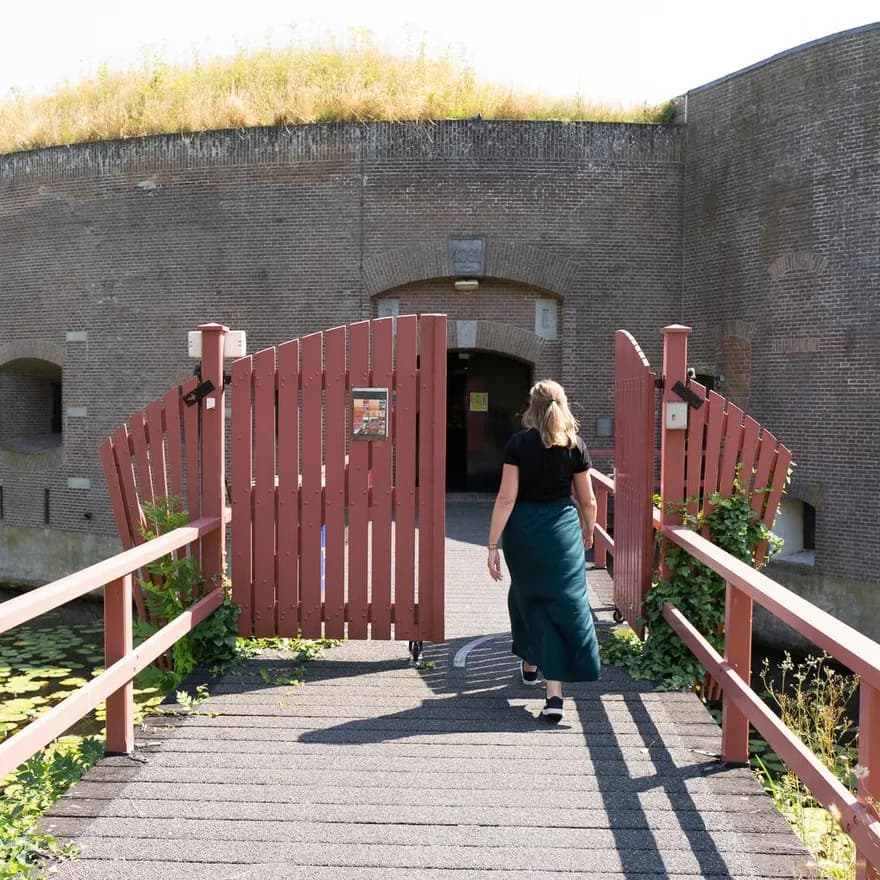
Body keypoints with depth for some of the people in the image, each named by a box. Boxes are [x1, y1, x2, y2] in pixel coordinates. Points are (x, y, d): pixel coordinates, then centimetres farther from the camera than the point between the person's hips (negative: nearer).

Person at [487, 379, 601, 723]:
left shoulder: (518, 443, -5)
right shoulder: (575, 445, -1)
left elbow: (506, 498, -10)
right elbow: (587, 501, 5)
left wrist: (493, 544, -7)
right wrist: (588, 533, 23)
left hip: (524, 530, 0)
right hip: (563, 528, 0)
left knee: (527, 596, 21)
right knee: (564, 604, 2)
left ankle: (530, 664, 41)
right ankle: (554, 694, -4)